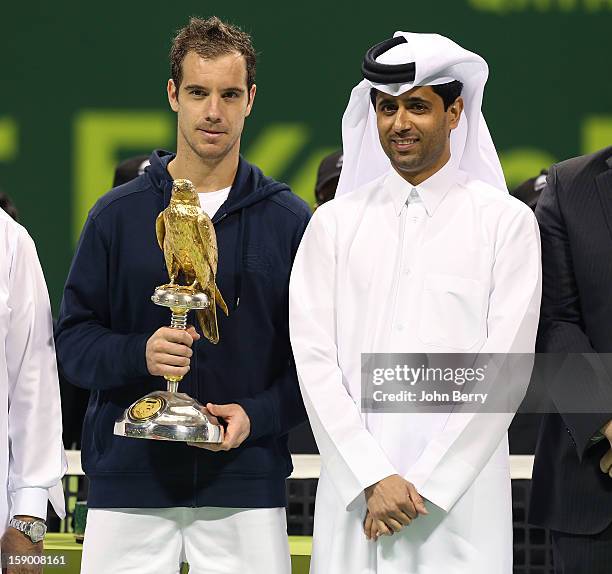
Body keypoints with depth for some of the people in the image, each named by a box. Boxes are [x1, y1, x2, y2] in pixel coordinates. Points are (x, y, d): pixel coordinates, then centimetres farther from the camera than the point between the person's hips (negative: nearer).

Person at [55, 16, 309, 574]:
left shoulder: (289, 220, 5)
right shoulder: (118, 214, 6)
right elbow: (73, 340, 5)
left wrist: (259, 415, -12)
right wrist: (138, 354, -15)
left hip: (246, 486, 0)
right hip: (128, 482, 0)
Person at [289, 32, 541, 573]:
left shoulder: (507, 221, 3)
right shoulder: (335, 223, 9)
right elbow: (314, 357, 2)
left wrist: (425, 484, -9)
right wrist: (373, 478, -9)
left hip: (460, 501, -2)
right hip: (353, 497, 2)